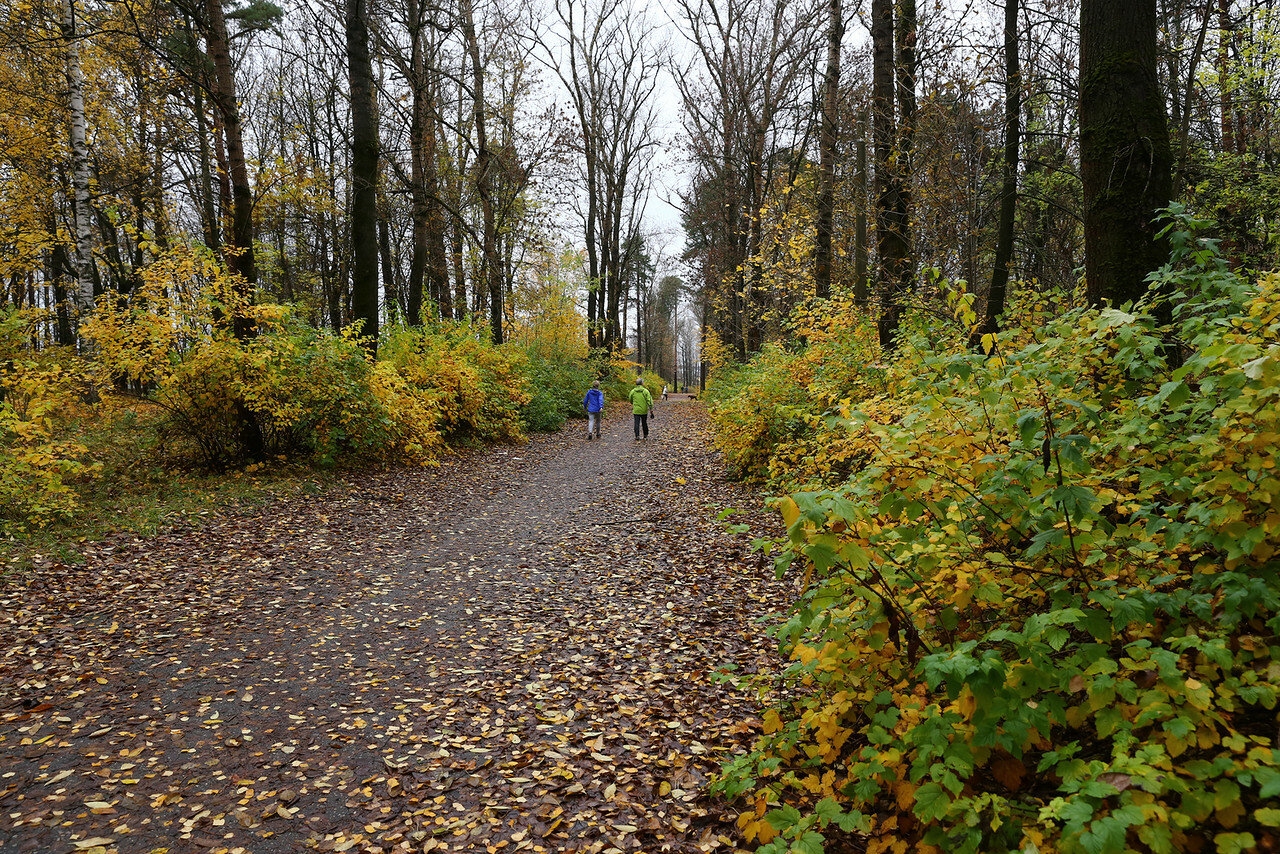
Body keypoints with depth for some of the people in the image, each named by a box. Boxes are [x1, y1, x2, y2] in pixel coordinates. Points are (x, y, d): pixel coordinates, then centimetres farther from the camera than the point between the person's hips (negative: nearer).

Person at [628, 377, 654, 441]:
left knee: (637, 423, 1)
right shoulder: (645, 391, -7)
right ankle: (646, 435, 26)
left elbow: (630, 400, 11)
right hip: (644, 411, 0)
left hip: (636, 410, 0)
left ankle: (637, 436, -9)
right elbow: (649, 401, -10)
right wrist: (651, 410, -7)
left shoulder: (633, 391, -2)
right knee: (644, 423, 15)